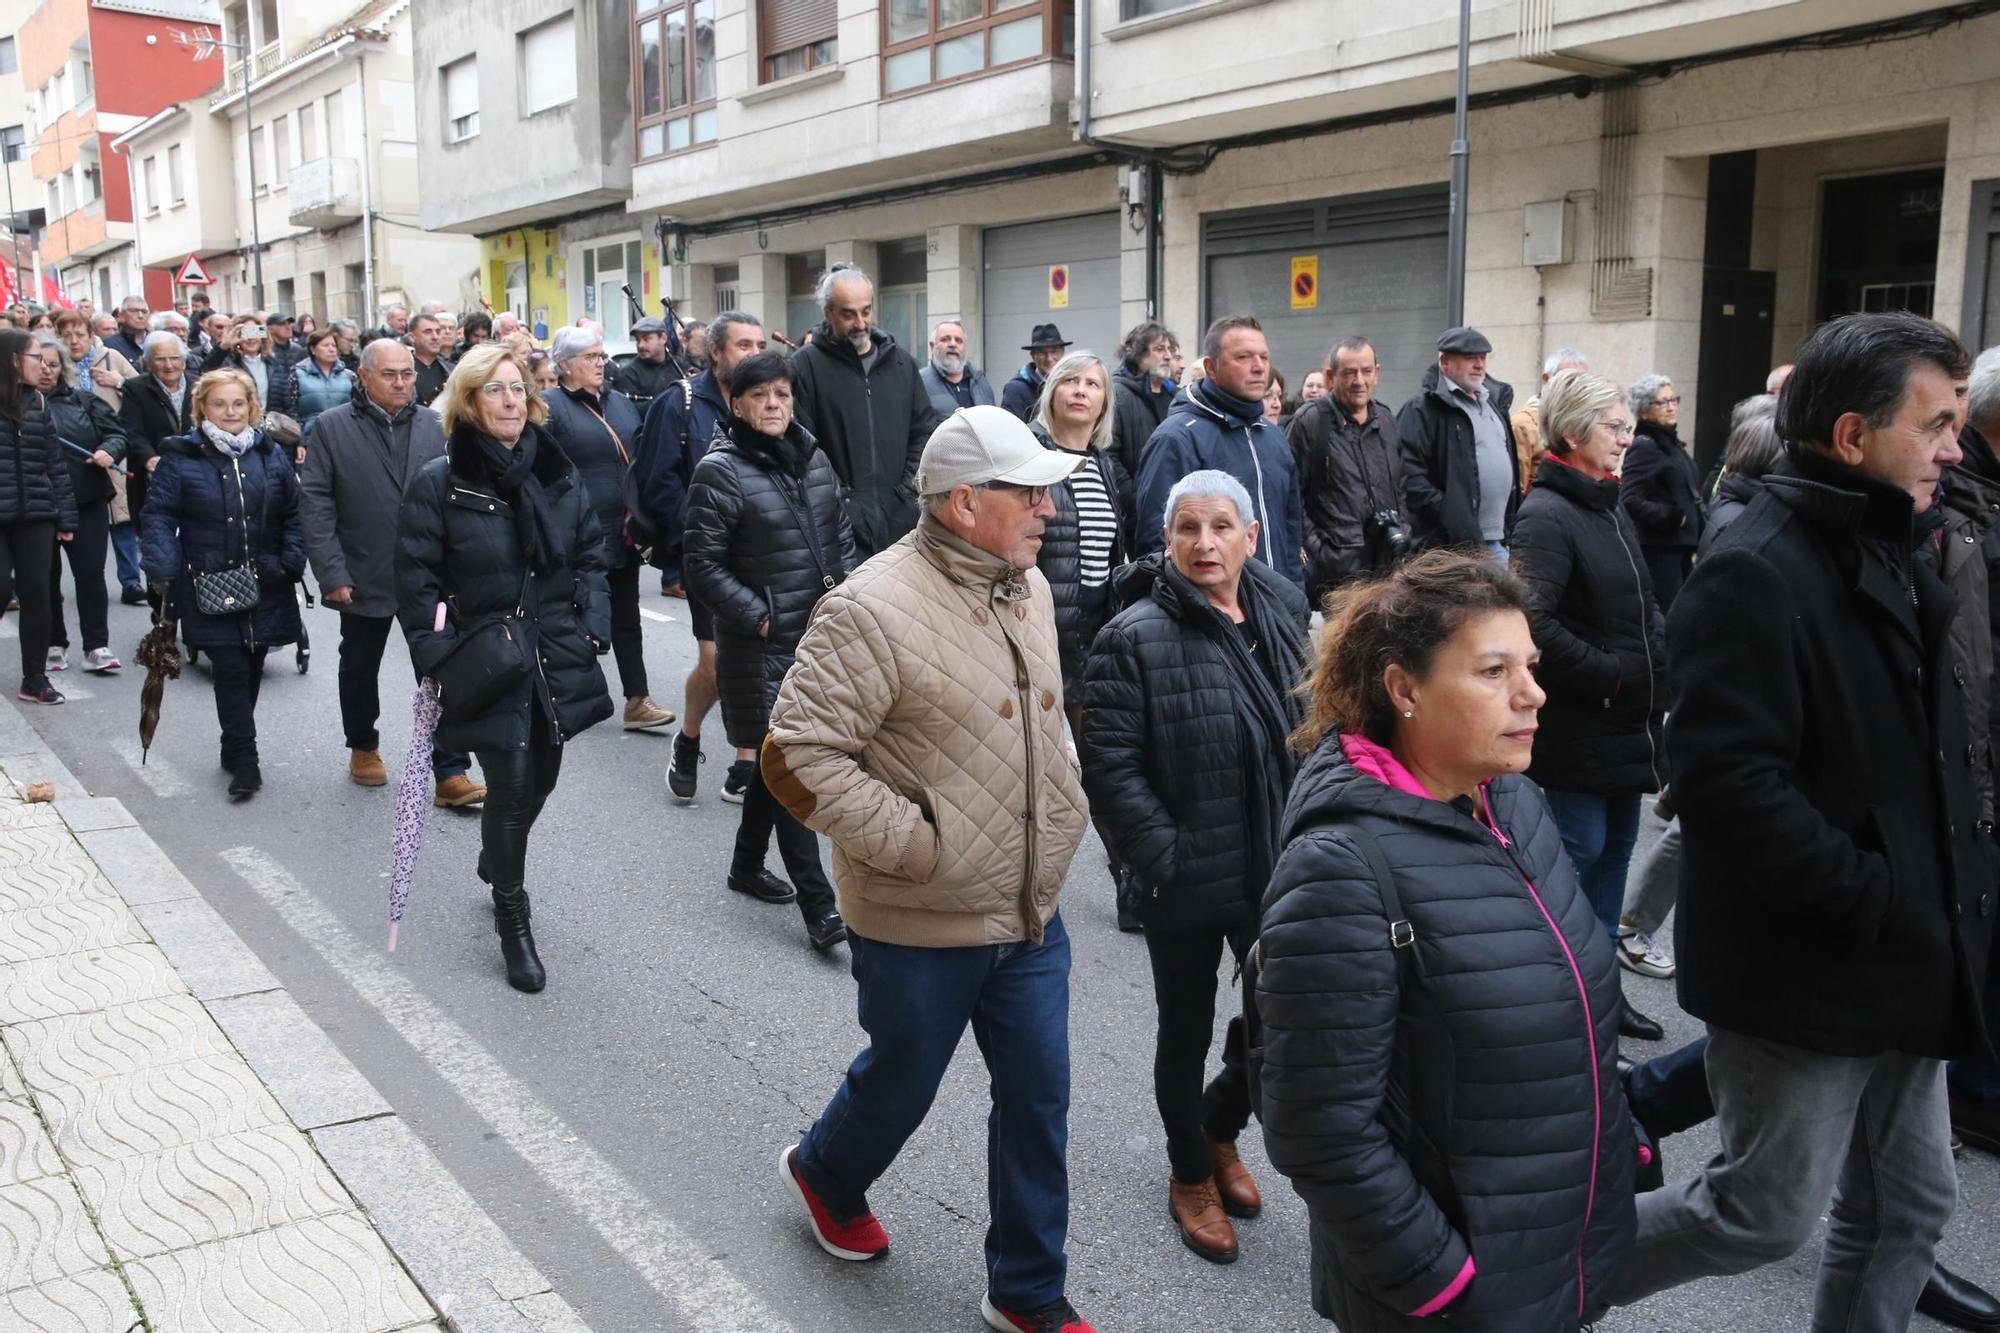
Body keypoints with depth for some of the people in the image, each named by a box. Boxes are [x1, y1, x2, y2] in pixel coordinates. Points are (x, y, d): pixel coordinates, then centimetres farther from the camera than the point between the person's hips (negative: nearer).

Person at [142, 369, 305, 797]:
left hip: (265, 586, 3)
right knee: (230, 670, -7)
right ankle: (244, 760, -1)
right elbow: (157, 516, -3)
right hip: (210, 589, -3)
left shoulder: (270, 454, 8)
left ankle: (235, 749, 28)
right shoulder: (181, 458, -1)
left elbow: (294, 513, 9)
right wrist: (163, 569, -17)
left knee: (251, 669, 12)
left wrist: (291, 561, -5)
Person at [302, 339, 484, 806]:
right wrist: (331, 573, -12)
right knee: (360, 669, 19)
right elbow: (314, 503, -6)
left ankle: (449, 773, -1)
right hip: (364, 577, 0)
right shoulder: (333, 427, -3)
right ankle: (363, 748, 41)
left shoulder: (433, 426, 1)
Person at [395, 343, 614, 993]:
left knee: (542, 776, 16)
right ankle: (513, 921, 15)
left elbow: (591, 555, 13)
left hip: (558, 662, 5)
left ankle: (497, 859, 47)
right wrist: (437, 658, -12)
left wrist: (595, 628, 2)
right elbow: (416, 579, -5)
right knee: (509, 785, -4)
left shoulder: (557, 473, 6)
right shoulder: (439, 482, -7)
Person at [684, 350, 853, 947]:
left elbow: (840, 536, 18)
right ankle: (819, 908, -2)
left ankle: (747, 866, 37)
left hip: (819, 636, 7)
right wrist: (760, 618, -15)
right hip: (762, 647, -7)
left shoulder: (813, 460, 9)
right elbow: (704, 567, -12)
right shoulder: (720, 471, -11)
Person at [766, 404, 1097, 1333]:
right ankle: (825, 1176, 51)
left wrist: (1065, 804, 9)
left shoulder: (1028, 586, 4)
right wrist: (913, 843, -23)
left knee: (1038, 1098, 13)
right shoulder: (876, 610, -22)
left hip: (1032, 910, 6)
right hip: (922, 925, -6)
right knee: (901, 1083, 17)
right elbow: (795, 753, -23)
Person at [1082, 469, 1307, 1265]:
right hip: (1187, 879, -4)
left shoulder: (1286, 614, 2)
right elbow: (1110, 766, -16)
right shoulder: (1137, 636, -14)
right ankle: (1190, 1173, 38)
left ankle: (1219, 1129, 44)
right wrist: (1163, 859, -19)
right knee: (1188, 1029, 13)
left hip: (1280, 871, 5)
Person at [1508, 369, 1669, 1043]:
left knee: (1615, 848, 16)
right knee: (1579, 851, -1)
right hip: (1579, 729, -9)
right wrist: (1609, 674, -21)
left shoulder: (1610, 507, 14)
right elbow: (1535, 623, -29)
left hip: (1626, 722, 9)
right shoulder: (1548, 515, -17)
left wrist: (1657, 655, 8)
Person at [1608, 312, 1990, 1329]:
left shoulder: (1889, 560, 10)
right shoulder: (1755, 574, -21)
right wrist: (1874, 899, -23)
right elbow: (1728, 782, -29)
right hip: (1801, 969, -9)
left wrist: (1941, 890, 8)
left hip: (1896, 961, 9)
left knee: (1908, 1209, 19)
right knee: (1769, 1216, 3)